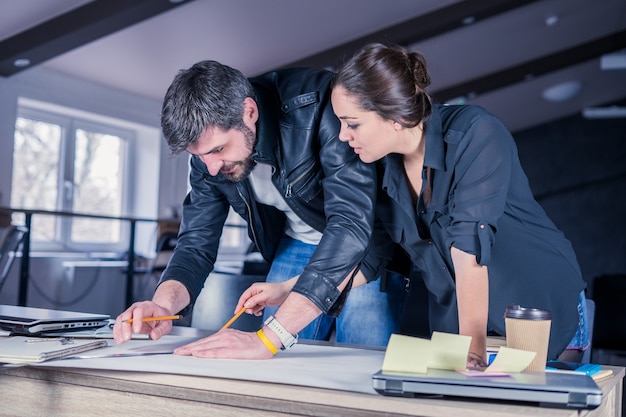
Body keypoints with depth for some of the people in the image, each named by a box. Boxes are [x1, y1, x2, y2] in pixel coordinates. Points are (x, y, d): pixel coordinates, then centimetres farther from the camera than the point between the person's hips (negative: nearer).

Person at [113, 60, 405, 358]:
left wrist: (268, 338, -47)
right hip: (296, 245, 5)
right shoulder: (208, 144, -14)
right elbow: (196, 244, -8)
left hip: (368, 239, -4)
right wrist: (163, 304, -31)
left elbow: (353, 223, -42)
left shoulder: (317, 104, -34)